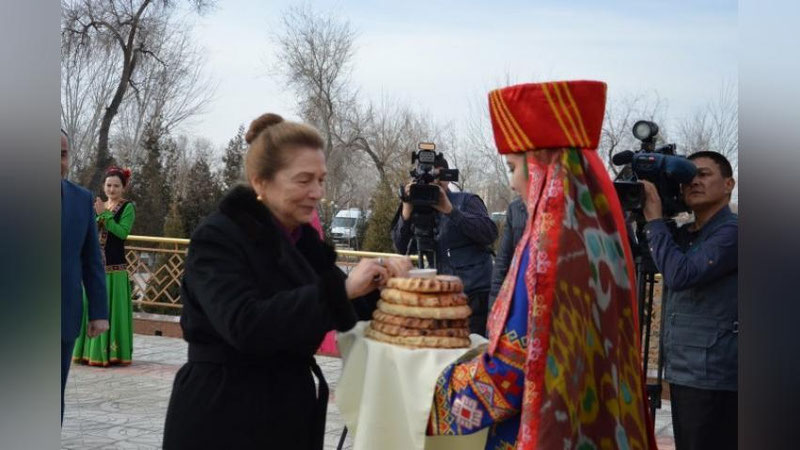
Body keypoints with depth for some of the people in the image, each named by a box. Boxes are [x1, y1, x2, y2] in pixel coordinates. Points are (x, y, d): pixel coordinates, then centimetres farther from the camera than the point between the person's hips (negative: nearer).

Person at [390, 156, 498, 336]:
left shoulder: (466, 201, 1)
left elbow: (490, 233, -15)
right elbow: (403, 249, -1)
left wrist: (450, 210, -20)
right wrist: (406, 212, -15)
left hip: (475, 293, -3)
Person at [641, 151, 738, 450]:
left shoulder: (732, 231, -11)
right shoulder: (683, 234, 15)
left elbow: (680, 275, -23)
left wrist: (654, 219, -14)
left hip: (713, 377, -8)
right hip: (682, 372, 8)